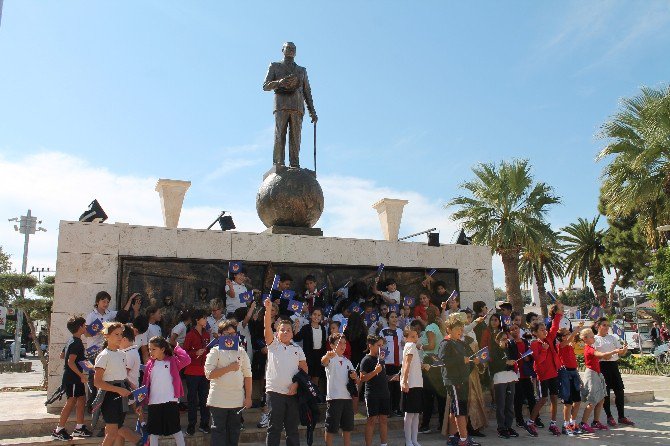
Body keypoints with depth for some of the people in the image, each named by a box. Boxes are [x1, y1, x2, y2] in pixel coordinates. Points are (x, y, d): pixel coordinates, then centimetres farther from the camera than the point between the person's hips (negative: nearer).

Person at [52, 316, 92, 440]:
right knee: (71, 401, -8)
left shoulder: (75, 341, 14)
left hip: (75, 378, 10)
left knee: (81, 399, 10)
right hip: (72, 378, -10)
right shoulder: (76, 343, -17)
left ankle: (79, 428, 16)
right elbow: (71, 362, -24)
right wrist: (82, 375, -24)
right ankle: (59, 430, -3)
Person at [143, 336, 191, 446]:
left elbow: (186, 360, -21)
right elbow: (145, 383, 9)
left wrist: (177, 349, -10)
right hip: (153, 403, 4)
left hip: (171, 401, -4)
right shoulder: (150, 364, 7)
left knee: (175, 429, 5)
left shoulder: (172, 361, -3)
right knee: (153, 431, 13)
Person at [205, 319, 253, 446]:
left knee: (234, 431, 11)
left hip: (237, 400, 3)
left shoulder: (241, 351, 8)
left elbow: (247, 376, 8)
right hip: (219, 401, -3)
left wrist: (248, 397, 4)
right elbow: (209, 374, -12)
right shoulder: (215, 351, -1)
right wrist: (229, 368, -15)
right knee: (218, 431, 3)